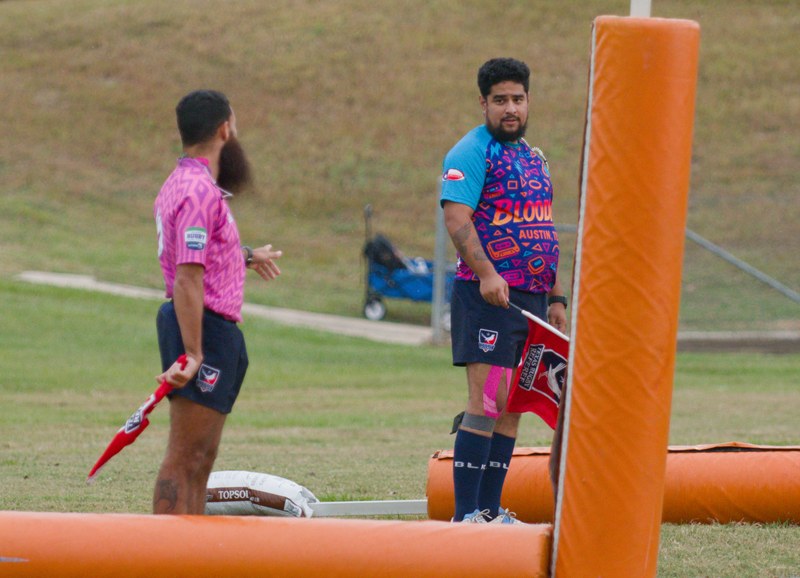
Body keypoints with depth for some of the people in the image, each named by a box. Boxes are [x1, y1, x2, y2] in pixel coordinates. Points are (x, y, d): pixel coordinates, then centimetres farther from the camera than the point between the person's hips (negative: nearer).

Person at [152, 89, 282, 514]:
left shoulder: (184, 184, 16)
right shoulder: (199, 192, -17)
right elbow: (188, 277, -24)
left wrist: (247, 256, 56)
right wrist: (192, 353, -28)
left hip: (211, 332, 11)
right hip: (205, 328, -11)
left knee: (201, 456, 15)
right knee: (185, 458, -12)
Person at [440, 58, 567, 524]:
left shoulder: (535, 158, 20)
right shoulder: (472, 152, -6)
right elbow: (457, 217, -18)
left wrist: (555, 297, 21)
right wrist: (485, 273, -31)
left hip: (531, 299, 8)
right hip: (488, 295, -8)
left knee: (511, 407, 8)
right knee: (487, 401, -14)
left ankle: (490, 509, 13)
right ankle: (466, 515, -15)